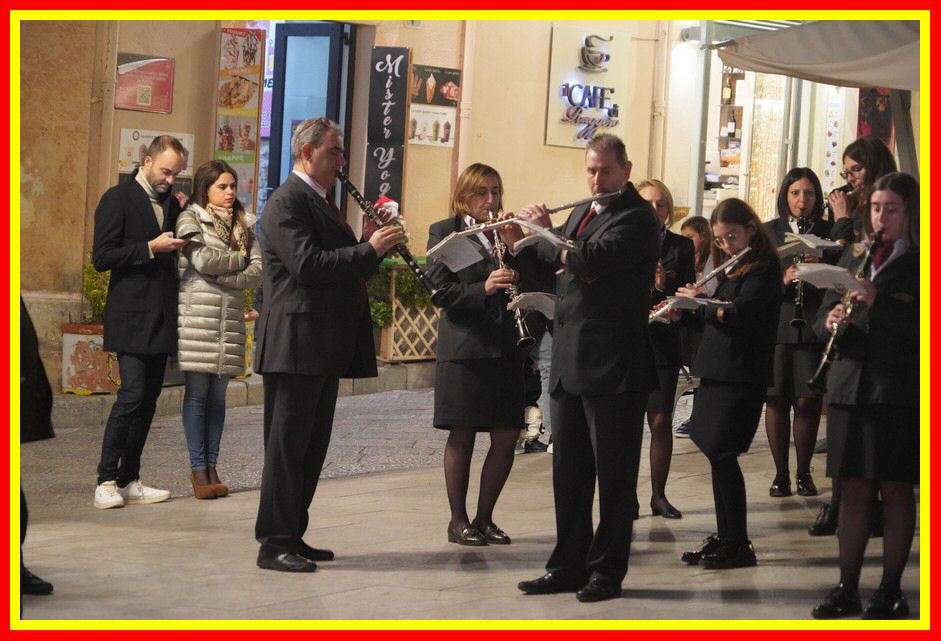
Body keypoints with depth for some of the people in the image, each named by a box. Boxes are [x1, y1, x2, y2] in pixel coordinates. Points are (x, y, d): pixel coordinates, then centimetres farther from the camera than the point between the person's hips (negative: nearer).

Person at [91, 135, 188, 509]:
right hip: (131, 317, -7)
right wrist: (150, 248, -16)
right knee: (132, 395, -14)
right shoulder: (118, 199, -4)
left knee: (149, 398, 6)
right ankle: (106, 481, -8)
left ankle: (129, 481, 11)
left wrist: (178, 247, 6)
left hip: (161, 318, 7)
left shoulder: (171, 203, 17)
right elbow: (101, 257, -10)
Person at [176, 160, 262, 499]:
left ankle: (211, 466, 10)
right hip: (198, 315, -4)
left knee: (218, 395, 6)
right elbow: (202, 260, -13)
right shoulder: (190, 218, 2)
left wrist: (221, 275, -8)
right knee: (197, 393, -4)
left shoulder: (243, 224, 16)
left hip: (230, 317, 4)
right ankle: (198, 470, -1)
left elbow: (257, 272, 5)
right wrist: (240, 258, 1)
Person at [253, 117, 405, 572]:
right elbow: (308, 265, -23)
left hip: (324, 346, 10)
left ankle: (292, 535, 20)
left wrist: (376, 248, 5)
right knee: (288, 445, -6)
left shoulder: (319, 201, 20)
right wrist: (369, 250, -19)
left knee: (312, 446, 13)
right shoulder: (288, 201, -12)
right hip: (296, 345, -10)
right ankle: (274, 544, -2)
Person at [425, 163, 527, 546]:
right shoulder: (445, 232, 2)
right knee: (462, 435, 1)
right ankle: (458, 520, 11)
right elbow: (441, 291, -7)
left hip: (505, 348, 5)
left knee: (506, 437, 2)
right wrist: (483, 289, -22)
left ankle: (484, 518, 15)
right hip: (464, 346, -4)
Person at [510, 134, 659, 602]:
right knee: (568, 471, 12)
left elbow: (591, 259, -23)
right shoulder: (581, 213, 17)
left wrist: (546, 234, -9)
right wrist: (521, 243, 8)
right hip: (569, 364, 8)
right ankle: (568, 565, 19)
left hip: (613, 367, -8)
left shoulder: (636, 217, -9)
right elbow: (556, 268, 25)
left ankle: (607, 570, 8)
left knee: (613, 474, 1)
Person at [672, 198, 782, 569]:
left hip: (741, 375, -9)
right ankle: (724, 537, 17)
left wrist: (699, 301, -9)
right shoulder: (729, 270, 16)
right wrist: (682, 313, 3)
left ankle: (738, 545, -6)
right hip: (716, 371, 9)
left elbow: (735, 316, -22)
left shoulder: (763, 270, -11)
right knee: (717, 455, 10)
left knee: (721, 454, -11)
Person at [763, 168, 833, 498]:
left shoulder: (829, 233, 7)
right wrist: (781, 279, -15)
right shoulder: (769, 231, 9)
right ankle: (780, 473, 10)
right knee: (777, 400, 0)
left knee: (807, 401, -2)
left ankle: (804, 473, 12)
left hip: (813, 326, -1)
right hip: (776, 325, 1)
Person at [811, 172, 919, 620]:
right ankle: (847, 589, 14)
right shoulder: (854, 257, 14)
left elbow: (918, 326, -13)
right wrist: (832, 320, -9)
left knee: (896, 490, 2)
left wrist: (879, 302, -24)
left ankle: (890, 591, 10)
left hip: (900, 392, -5)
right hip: (851, 387, 5)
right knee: (853, 489, 8)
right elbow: (823, 317, 13)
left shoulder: (917, 262, -3)